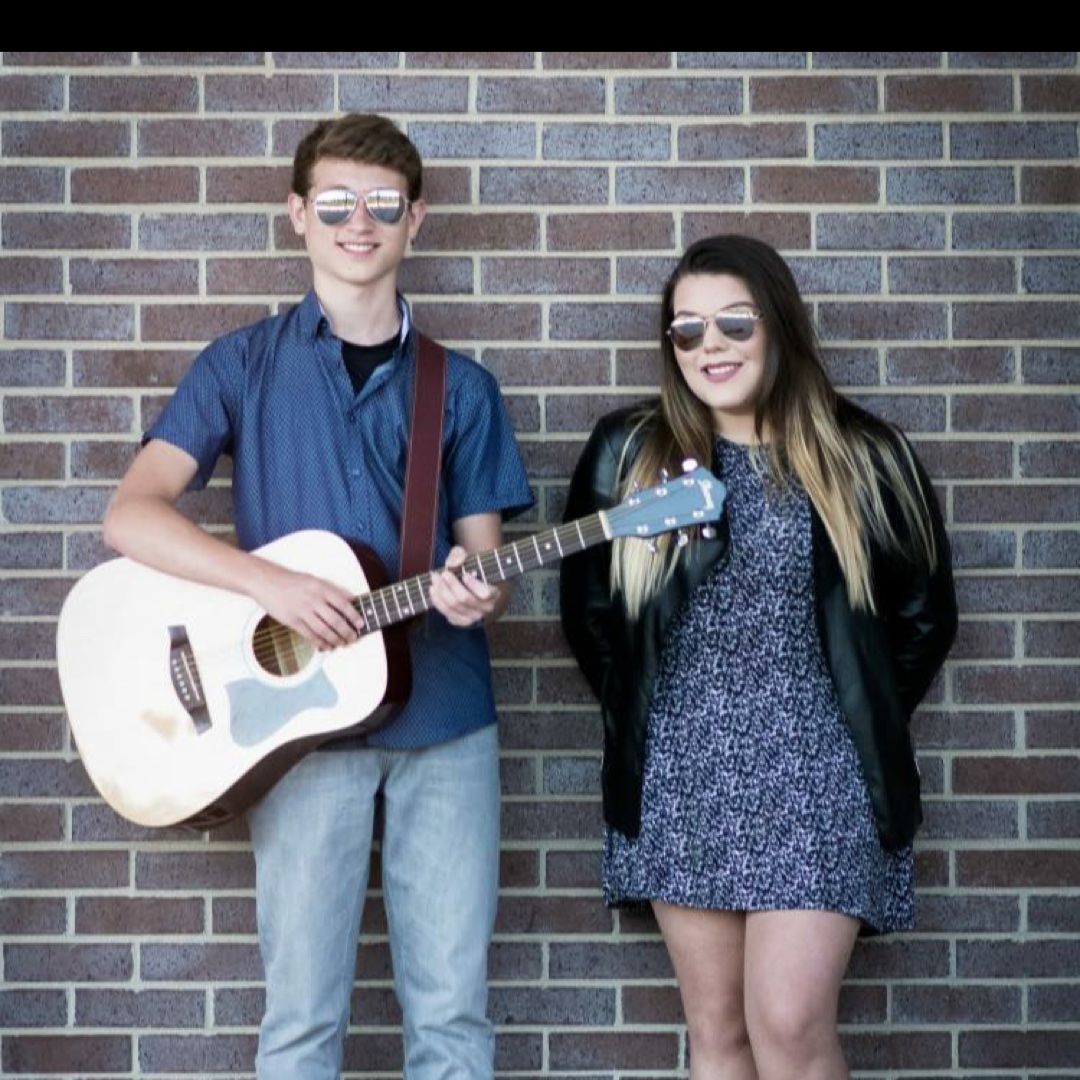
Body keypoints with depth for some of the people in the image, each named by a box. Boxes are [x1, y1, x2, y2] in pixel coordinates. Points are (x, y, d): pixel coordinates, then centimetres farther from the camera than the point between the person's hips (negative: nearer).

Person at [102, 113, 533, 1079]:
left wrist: (477, 593, -15)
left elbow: (485, 561, 9)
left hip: (445, 719, 2)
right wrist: (273, 584, -20)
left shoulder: (461, 387, 10)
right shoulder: (244, 365, 4)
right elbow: (132, 516, -7)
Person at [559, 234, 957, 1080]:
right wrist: (645, 719, 8)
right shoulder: (628, 453, 4)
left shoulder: (865, 459, 1)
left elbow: (925, 614, 8)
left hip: (817, 774, -2)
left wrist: (863, 722, 4)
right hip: (683, 780, 2)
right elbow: (588, 611, 12)